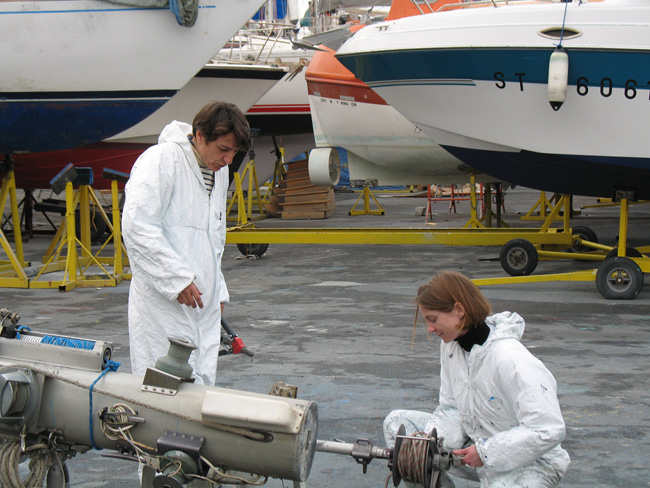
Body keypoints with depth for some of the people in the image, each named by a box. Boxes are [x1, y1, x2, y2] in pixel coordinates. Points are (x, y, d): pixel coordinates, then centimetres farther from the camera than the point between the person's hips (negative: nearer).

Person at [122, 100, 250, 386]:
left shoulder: (219, 172, 16)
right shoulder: (162, 159, -10)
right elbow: (137, 225, -19)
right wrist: (177, 279, -17)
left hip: (202, 305, 8)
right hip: (163, 303, -8)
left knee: (203, 386, 7)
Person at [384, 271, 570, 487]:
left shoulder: (510, 360, -27)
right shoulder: (451, 346, -2)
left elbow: (549, 431, -29)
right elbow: (450, 407, 6)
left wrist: (485, 453, -25)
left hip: (530, 461, -8)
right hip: (477, 446, 8)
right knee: (397, 422, 0)